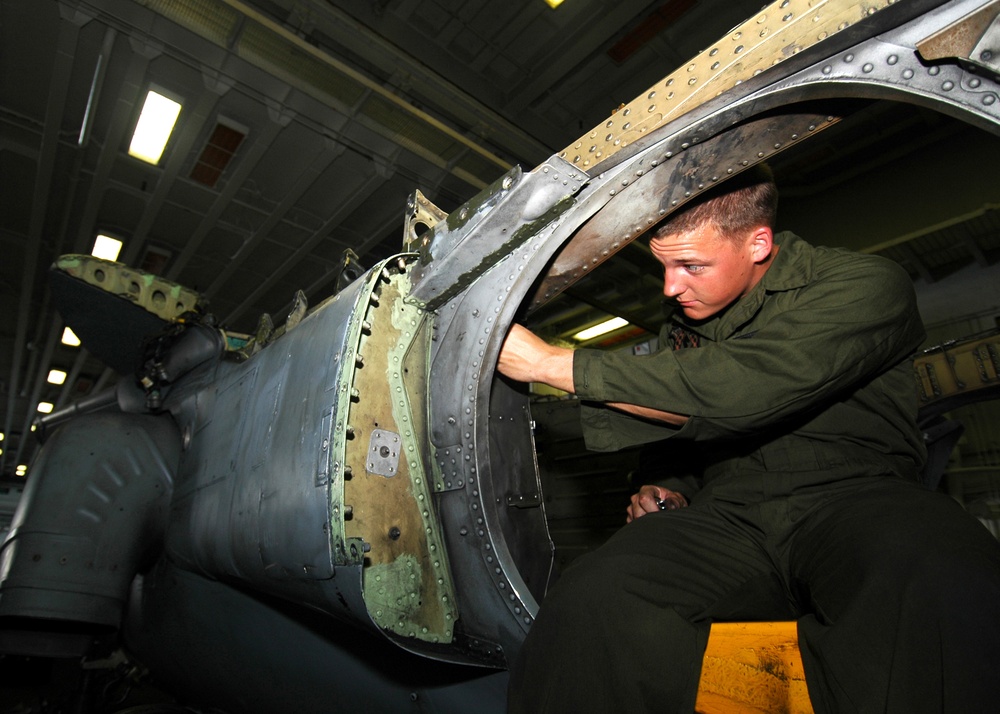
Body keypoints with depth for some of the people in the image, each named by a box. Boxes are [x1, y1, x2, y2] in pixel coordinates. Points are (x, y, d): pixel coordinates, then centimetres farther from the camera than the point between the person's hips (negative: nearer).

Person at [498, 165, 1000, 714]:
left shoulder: (864, 286, -3)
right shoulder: (680, 326, 18)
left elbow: (729, 393, -20)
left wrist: (552, 363, -16)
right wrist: (676, 494, 6)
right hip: (726, 514, 3)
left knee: (943, 586, -39)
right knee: (590, 600, -26)